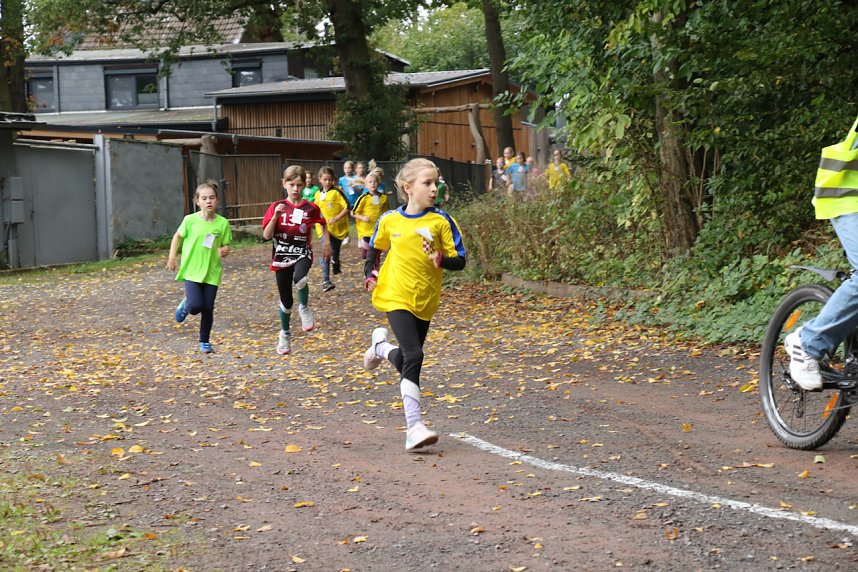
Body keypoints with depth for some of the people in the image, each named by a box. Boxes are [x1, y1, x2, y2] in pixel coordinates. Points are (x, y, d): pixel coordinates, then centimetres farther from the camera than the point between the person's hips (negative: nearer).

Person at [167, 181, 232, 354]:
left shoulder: (223, 223, -4)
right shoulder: (190, 220, -7)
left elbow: (226, 246, 5)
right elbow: (178, 237, 9)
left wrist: (224, 251, -18)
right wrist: (171, 258, 7)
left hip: (212, 272, 2)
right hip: (191, 270, -1)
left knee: (208, 309, 3)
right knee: (196, 306, -16)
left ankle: (205, 341, 24)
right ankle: (186, 305, 21)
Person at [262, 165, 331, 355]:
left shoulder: (311, 208, -3)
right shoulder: (277, 207, -3)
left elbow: (323, 223, 19)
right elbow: (266, 235, -8)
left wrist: (327, 243, 12)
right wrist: (275, 216, -19)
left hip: (302, 254, -1)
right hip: (282, 256, 1)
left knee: (300, 278, -36)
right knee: (286, 301, 9)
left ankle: (304, 308, -8)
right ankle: (285, 334, 33)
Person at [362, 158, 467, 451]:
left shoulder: (440, 220, -6)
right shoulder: (389, 220, -2)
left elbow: (459, 261, -7)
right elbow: (375, 247, 18)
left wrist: (441, 259, -27)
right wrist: (370, 274, 6)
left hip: (426, 301, 2)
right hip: (397, 297, -2)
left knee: (406, 361, 16)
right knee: (414, 356, -19)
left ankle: (381, 346, 53)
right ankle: (414, 427, -15)